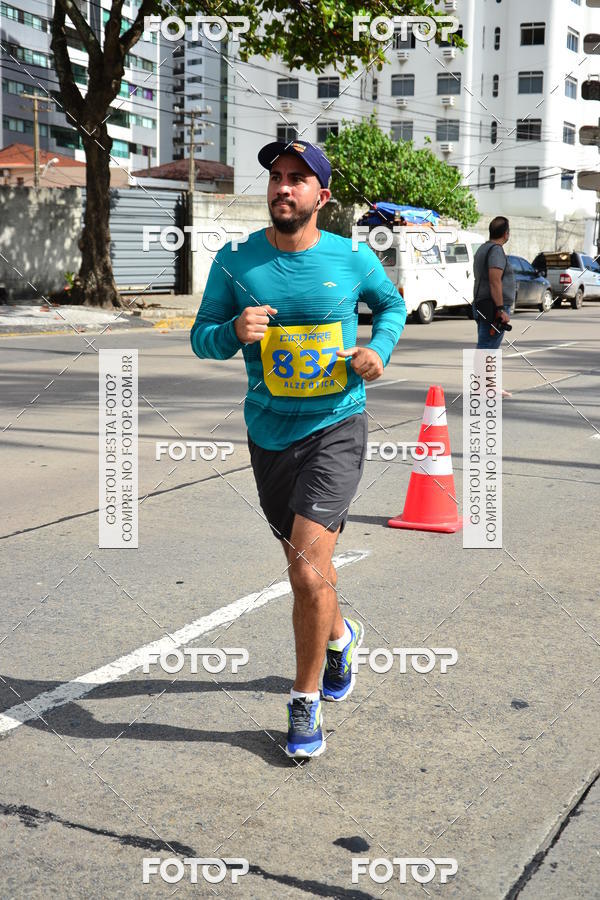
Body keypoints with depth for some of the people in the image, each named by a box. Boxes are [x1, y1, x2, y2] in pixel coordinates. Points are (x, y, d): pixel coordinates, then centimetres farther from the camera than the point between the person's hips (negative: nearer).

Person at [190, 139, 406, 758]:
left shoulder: (353, 259, -4)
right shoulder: (235, 261, -2)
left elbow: (392, 304, 15)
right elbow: (201, 338, 2)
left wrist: (379, 349, -5)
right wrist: (234, 331, -20)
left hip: (335, 429, -3)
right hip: (269, 434, 3)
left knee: (309, 573, -15)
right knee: (307, 568, 19)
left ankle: (305, 702, 5)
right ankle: (339, 636, 51)